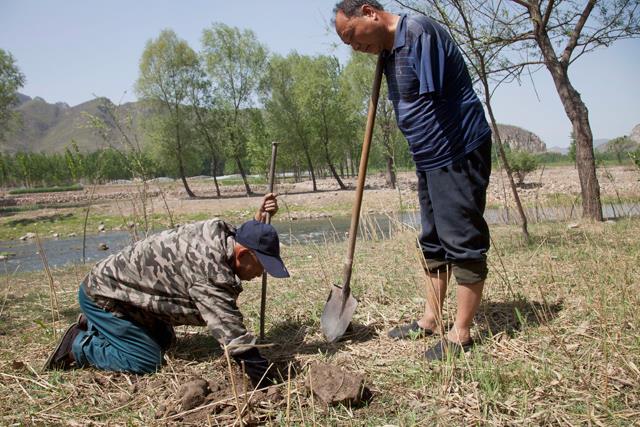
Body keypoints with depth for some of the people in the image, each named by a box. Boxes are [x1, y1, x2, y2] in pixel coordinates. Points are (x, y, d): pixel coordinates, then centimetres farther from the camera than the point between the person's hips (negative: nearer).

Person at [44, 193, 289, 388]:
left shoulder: (220, 231, -8)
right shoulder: (209, 269, -35)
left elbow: (246, 238, 19)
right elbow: (230, 331, -34)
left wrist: (259, 219, 1)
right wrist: (264, 380, -30)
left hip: (118, 285, 9)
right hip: (102, 295, -9)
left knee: (164, 340, 18)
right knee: (148, 361, -10)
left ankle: (93, 326, 28)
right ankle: (77, 346, 6)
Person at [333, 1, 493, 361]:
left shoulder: (420, 33, -17)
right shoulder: (389, 50, 13)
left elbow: (431, 100, -21)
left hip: (459, 154, -10)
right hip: (429, 159, 10)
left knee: (463, 242, -3)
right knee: (434, 243, 16)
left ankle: (461, 334, 7)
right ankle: (431, 319, 29)